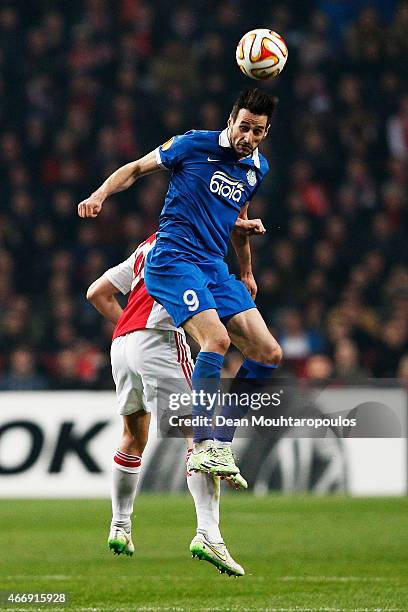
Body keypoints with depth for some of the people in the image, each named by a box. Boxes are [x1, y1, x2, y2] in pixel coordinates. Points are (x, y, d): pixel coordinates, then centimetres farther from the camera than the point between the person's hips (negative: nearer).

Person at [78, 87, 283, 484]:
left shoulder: (257, 168, 13)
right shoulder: (195, 145, -5)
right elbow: (137, 168, 1)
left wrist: (246, 273, 35)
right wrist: (100, 194, -15)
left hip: (215, 267, 7)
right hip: (174, 258, -7)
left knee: (268, 353, -3)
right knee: (216, 339, -28)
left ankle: (222, 445, 3)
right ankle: (204, 447, -25)